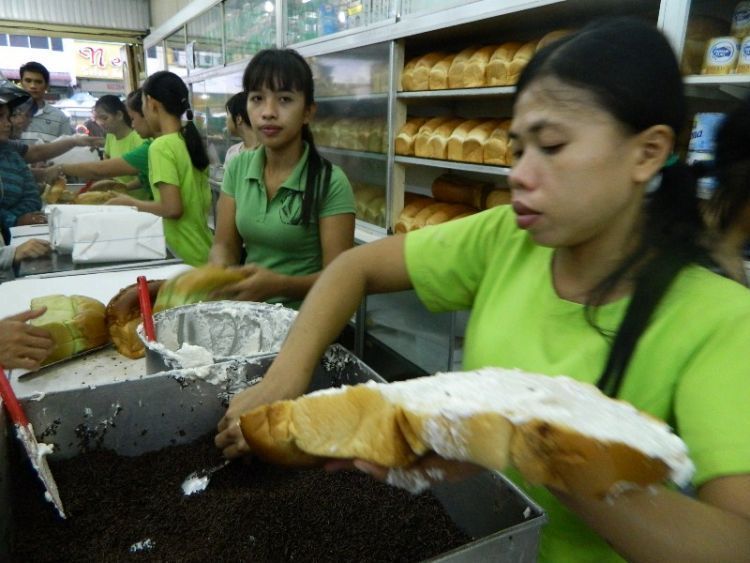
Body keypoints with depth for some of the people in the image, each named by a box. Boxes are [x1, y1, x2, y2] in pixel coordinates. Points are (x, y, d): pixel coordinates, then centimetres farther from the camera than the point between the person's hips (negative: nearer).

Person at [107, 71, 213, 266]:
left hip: (184, 256, -7)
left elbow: (172, 208, -22)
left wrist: (130, 202, -5)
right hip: (203, 250, 8)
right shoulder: (191, 140, 7)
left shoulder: (160, 146, -16)